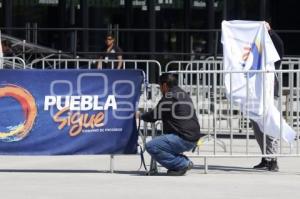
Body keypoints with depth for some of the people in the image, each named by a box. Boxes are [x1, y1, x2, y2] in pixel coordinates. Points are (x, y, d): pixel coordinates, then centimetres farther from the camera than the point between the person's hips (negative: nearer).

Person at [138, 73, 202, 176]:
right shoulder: (185, 95, 19)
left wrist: (141, 115, 15)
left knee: (151, 146, -17)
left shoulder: (169, 97, -10)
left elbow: (154, 116, -6)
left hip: (183, 139, -10)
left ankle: (183, 163, -12)